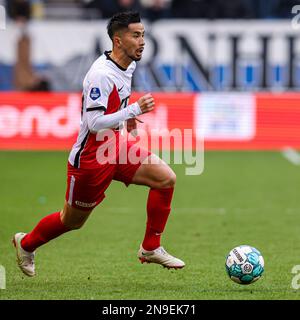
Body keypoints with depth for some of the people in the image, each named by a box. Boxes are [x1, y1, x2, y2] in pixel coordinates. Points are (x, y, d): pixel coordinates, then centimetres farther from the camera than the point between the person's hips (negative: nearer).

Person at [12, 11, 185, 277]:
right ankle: (26, 244, 38)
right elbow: (94, 123, -29)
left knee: (166, 178, -10)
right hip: (91, 157, -8)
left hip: (116, 146, 8)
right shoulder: (101, 75, -25)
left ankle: (150, 249, 0)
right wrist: (133, 110, -31)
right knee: (72, 221, 9)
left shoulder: (127, 66, 4)